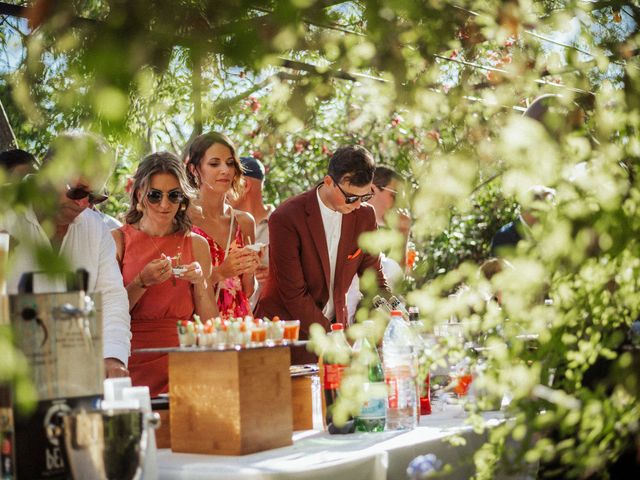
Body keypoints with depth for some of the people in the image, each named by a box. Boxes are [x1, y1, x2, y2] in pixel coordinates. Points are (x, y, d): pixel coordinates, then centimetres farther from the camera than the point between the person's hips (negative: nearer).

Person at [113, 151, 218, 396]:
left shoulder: (197, 244, 10)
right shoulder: (118, 240, 4)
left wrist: (200, 282, -6)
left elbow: (210, 323, 9)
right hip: (134, 365, -1)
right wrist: (142, 282, -13)